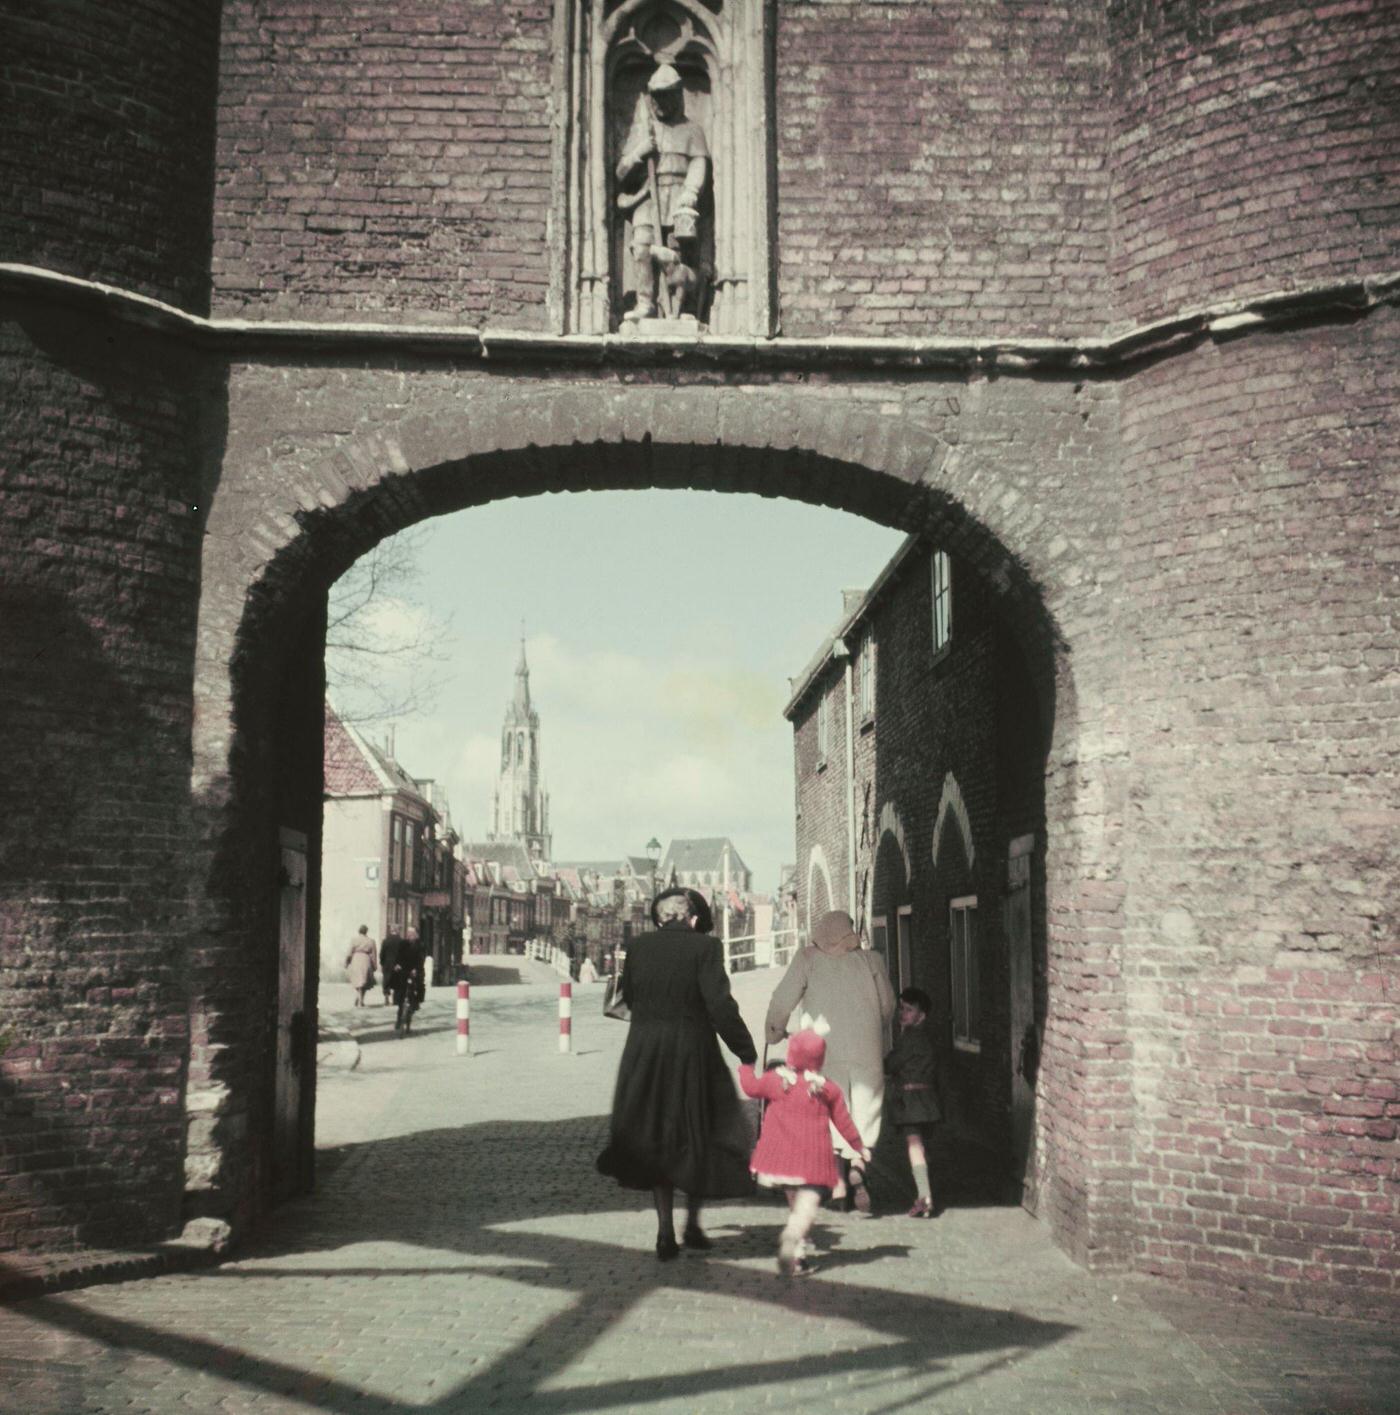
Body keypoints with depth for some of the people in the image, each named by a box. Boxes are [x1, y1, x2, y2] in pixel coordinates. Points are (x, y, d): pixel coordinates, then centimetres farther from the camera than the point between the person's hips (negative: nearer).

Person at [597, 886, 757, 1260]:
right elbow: (721, 1006, -14)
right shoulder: (704, 946, -9)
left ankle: (665, 1229, 10)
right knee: (701, 1136, 14)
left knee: (654, 1137, 13)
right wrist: (748, 1054, -8)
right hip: (692, 1051, -3)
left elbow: (628, 998, 12)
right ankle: (692, 1224, 19)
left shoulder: (638, 947, 4)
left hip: (642, 1055, 3)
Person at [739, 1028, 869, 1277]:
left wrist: (745, 1067, 36)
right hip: (813, 1158, -2)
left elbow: (751, 1086, 16)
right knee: (807, 1205, -8)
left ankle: (795, 1255, 12)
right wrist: (859, 1147, 20)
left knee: (795, 1203, 18)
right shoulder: (828, 1089, 0)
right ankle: (792, 1239, -36)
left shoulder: (776, 1080, 0)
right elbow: (843, 1121, 6)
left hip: (781, 1156, 3)